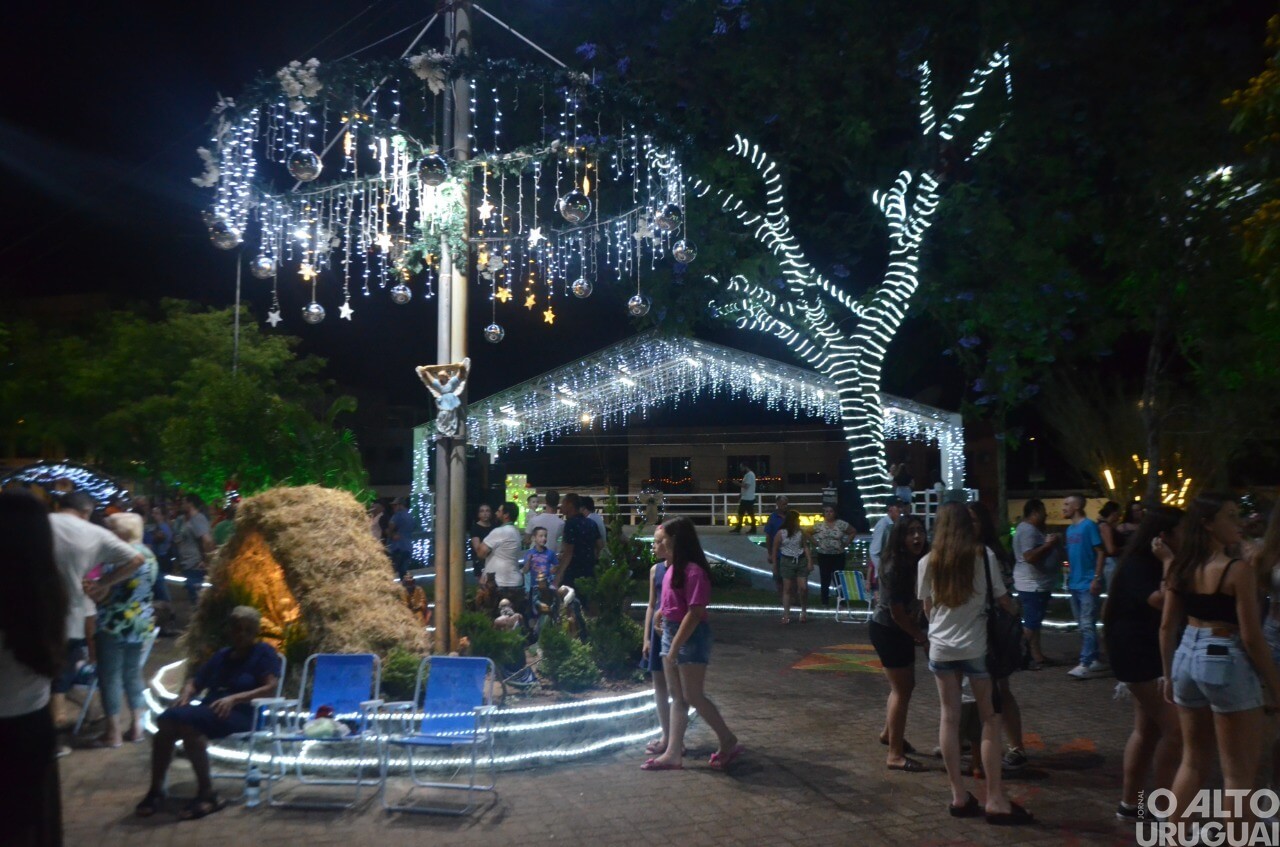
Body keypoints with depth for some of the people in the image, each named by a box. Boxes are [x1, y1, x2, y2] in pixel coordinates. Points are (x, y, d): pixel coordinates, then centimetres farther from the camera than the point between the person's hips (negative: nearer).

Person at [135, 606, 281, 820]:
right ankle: (156, 791, -18)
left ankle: (206, 794, -27)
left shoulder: (264, 652, 6)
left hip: (241, 713, -6)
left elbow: (271, 688, -8)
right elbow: (195, 682, 24)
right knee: (166, 721, -25)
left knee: (188, 723, -34)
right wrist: (185, 695, -1)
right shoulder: (222, 655, 25)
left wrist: (234, 698, -20)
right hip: (209, 710, 6)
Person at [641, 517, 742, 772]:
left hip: (691, 637, -9)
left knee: (693, 696, -2)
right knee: (677, 697, 10)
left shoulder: (693, 570, -20)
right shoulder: (671, 568, 7)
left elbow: (694, 613, -22)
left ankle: (728, 742, 13)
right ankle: (673, 753, 14)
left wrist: (674, 648, -20)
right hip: (671, 634, 9)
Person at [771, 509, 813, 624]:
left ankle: (804, 611, 18)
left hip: (801, 561, 2)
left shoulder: (801, 532, 2)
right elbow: (775, 549, 0)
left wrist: (810, 562, -1)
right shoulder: (781, 533, -6)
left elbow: (805, 547, 6)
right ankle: (786, 614, 5)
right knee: (787, 588, 1)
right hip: (787, 562, -2)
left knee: (803, 588, -1)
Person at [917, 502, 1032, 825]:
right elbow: (1003, 600, 0)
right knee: (990, 718, 6)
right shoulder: (983, 558, -7)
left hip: (941, 647, 3)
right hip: (976, 647, -2)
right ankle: (995, 799, 7)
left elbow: (927, 608, 7)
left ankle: (959, 795, 13)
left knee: (949, 717, 9)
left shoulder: (927, 562, 0)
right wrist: (1017, 613, 22)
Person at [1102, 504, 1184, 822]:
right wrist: (1171, 565, -25)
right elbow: (1160, 600, -30)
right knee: (1175, 729, -9)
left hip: (1153, 653, 10)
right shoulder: (1138, 564, -16)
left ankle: (1130, 803, 22)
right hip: (1139, 655, -10)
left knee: (1148, 728, 14)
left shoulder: (1154, 564, 13)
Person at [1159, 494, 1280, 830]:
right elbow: (1251, 637, -15)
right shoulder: (1239, 569, -15)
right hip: (1226, 664, -7)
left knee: (1193, 762, 18)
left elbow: (1166, 627, 7)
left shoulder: (1181, 568, 4)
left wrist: (1169, 675, 17)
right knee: (1239, 771, 6)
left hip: (1187, 659, 7)